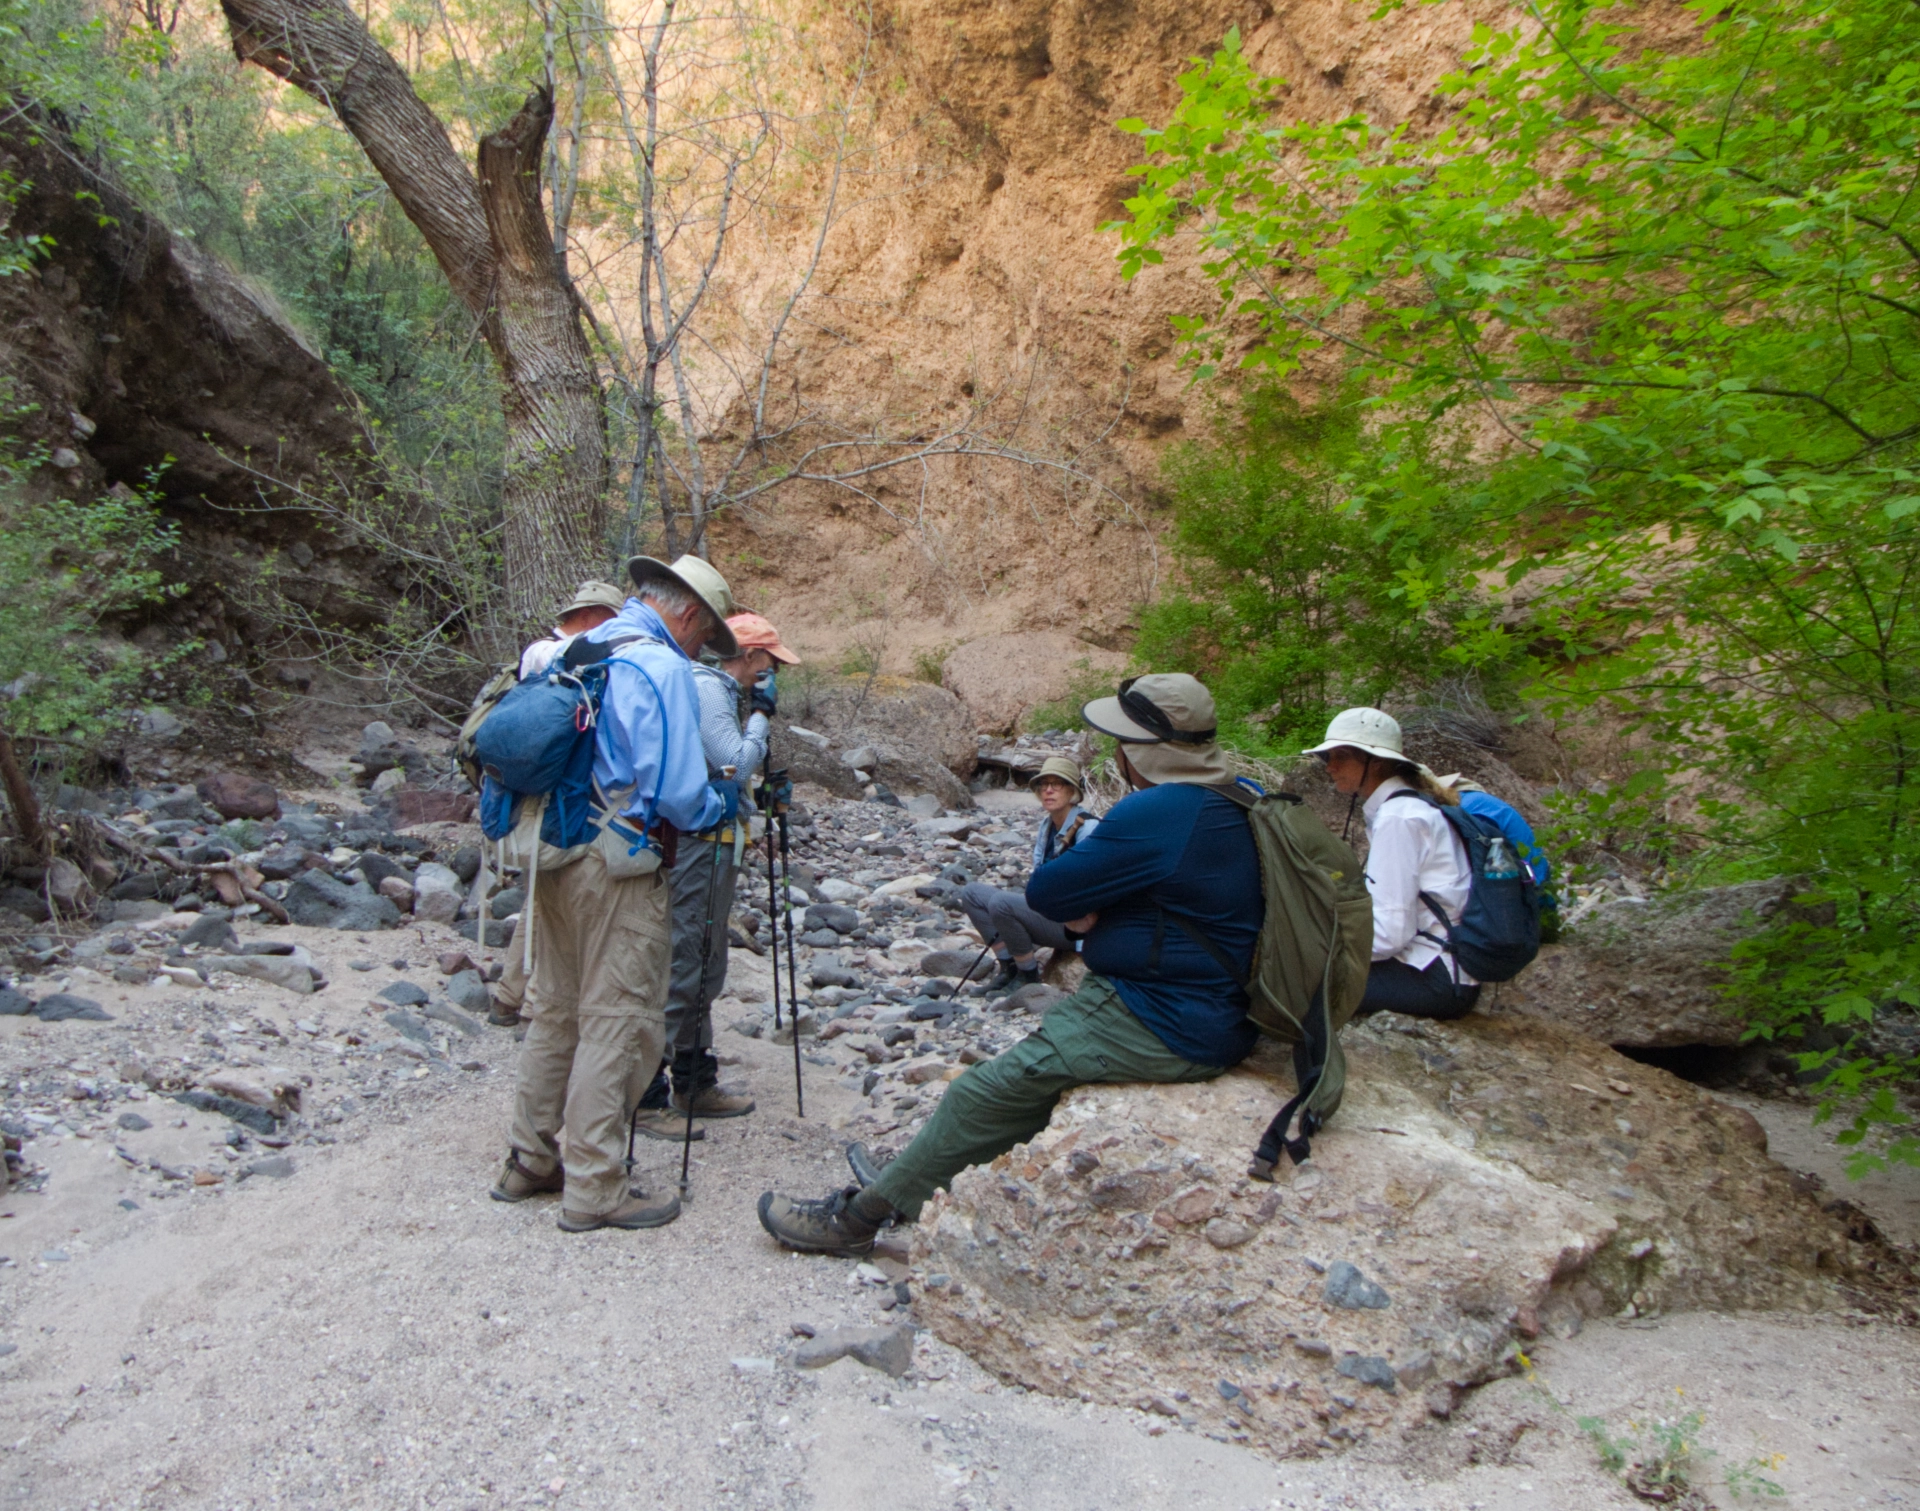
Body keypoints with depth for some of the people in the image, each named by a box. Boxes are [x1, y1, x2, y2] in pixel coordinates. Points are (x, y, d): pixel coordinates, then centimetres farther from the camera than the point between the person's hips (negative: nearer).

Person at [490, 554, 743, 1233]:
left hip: (553, 856, 9)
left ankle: (528, 1160, 29)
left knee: (555, 1009, 18)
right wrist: (723, 804, 2)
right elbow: (677, 792, -19)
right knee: (614, 1022, 0)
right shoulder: (663, 668, -14)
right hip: (619, 868, -9)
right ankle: (594, 1190, 8)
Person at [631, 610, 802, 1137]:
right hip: (695, 844, -11)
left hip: (713, 843, 11)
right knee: (679, 969, -8)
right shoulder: (705, 688, -13)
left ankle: (695, 1083, 25)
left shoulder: (717, 689, 18)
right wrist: (760, 714, -9)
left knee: (704, 971, 16)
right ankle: (646, 1096, -2)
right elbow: (736, 766, -18)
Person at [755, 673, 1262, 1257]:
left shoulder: (1158, 813, -24)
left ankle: (860, 1215, 9)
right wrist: (1085, 906, -4)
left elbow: (1045, 891, -17)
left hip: (1161, 1029, -10)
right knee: (1026, 1067, 19)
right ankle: (917, 1175, 28)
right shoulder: (1232, 804, 8)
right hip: (1214, 1017, 10)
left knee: (985, 1094, -4)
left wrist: (1075, 902, 4)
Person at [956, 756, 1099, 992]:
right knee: (971, 892, 1)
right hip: (1046, 909, 9)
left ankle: (1028, 974, -10)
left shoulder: (1088, 828, -15)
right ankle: (1009, 966, 0)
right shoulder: (1047, 827, 10)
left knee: (1001, 902, -30)